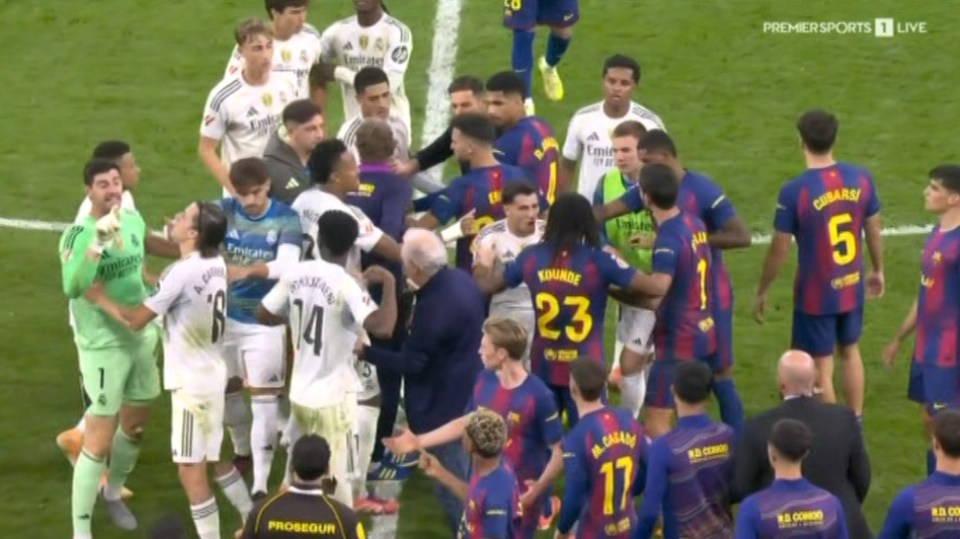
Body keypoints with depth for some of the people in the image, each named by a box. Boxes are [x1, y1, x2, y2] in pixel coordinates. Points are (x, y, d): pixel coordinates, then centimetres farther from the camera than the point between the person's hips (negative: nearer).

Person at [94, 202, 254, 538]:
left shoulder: (182, 273, -23)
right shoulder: (215, 265, 3)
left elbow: (136, 320, -17)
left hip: (191, 383, -9)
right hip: (212, 376, 9)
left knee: (190, 469, -2)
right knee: (213, 459, 22)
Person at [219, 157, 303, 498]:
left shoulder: (285, 219, -10)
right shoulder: (224, 212, -6)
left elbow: (288, 264, -24)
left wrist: (251, 270, -41)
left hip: (265, 322, -3)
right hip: (225, 316, 3)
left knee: (265, 401, -6)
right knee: (228, 390, 18)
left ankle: (260, 484, -5)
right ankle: (242, 451, 44)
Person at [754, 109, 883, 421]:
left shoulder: (795, 191, -21)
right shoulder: (860, 179, -8)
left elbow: (780, 249, -14)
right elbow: (873, 230, 5)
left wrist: (761, 292, 0)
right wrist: (877, 270, 23)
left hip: (816, 294, -5)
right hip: (852, 287, 5)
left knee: (821, 367, 8)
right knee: (850, 352, 24)